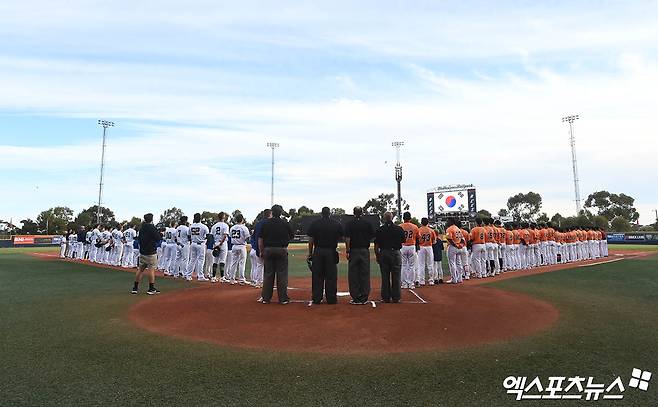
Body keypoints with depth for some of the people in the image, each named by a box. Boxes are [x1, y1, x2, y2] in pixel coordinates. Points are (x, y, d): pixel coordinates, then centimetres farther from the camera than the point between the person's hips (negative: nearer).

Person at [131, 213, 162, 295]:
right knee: (151, 269, -2)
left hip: (142, 252, 7)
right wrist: (160, 234, 4)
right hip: (151, 252, -7)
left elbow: (139, 238, 17)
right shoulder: (152, 228, -14)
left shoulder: (141, 228, 7)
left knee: (140, 269, 12)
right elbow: (158, 239, -13)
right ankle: (151, 289, 1)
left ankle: (135, 288, 15)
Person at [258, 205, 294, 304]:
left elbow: (260, 239, 2)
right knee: (282, 275, 3)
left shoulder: (265, 223, 1)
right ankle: (283, 298, 5)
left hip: (268, 250, 2)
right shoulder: (285, 223, -3)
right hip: (282, 250, -2)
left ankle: (266, 298, 13)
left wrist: (261, 251, 9)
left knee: (268, 274, 8)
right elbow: (292, 237, 6)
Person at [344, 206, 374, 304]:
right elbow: (373, 237, 2)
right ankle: (364, 298, 9)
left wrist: (347, 251, -6)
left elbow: (347, 238, -9)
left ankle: (355, 298, 6)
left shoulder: (349, 224, -2)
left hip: (353, 251, -1)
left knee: (353, 275, 5)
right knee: (365, 274, 7)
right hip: (365, 251, 1)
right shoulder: (367, 224, 2)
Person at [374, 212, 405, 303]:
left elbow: (376, 245, -1)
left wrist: (377, 256, 8)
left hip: (383, 253, 1)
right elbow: (404, 240, 8)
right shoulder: (399, 229, -3)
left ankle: (386, 298, 10)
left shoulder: (379, 230, -2)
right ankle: (396, 298, 8)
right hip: (395, 253, 0)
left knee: (385, 277, 7)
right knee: (396, 276, 6)